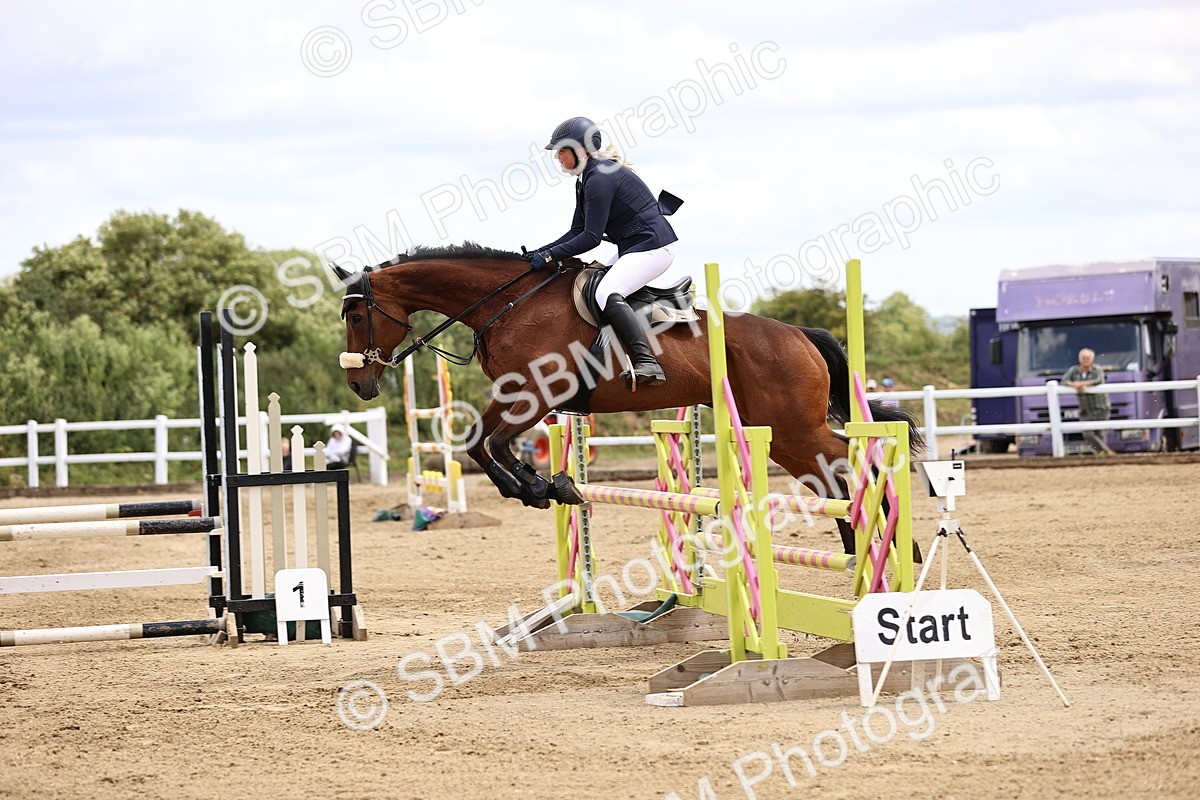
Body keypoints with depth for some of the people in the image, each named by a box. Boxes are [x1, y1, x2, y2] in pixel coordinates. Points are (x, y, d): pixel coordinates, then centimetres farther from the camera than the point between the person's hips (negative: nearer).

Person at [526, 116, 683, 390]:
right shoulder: (586, 179, 15)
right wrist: (539, 252, 5)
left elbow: (590, 237, -20)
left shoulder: (600, 178, -18)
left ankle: (648, 364, -39)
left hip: (652, 246, -11)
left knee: (606, 294, -28)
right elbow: (577, 232, 15)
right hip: (632, 248, 11)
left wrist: (548, 256, -17)